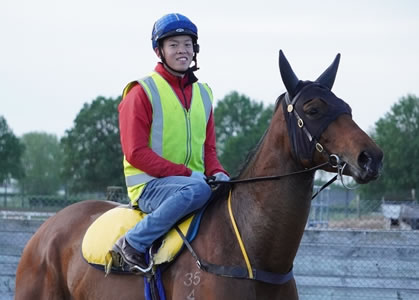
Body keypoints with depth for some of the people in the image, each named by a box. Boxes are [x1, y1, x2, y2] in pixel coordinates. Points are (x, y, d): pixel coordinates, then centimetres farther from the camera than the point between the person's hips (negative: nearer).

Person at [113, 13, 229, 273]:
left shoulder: (203, 94, 16)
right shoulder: (143, 92, -4)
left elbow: (209, 147, 20)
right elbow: (136, 152, -11)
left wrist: (217, 172, -4)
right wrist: (185, 173, -18)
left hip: (193, 180, 6)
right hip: (150, 185, -6)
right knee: (197, 191, -36)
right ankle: (134, 243, -26)